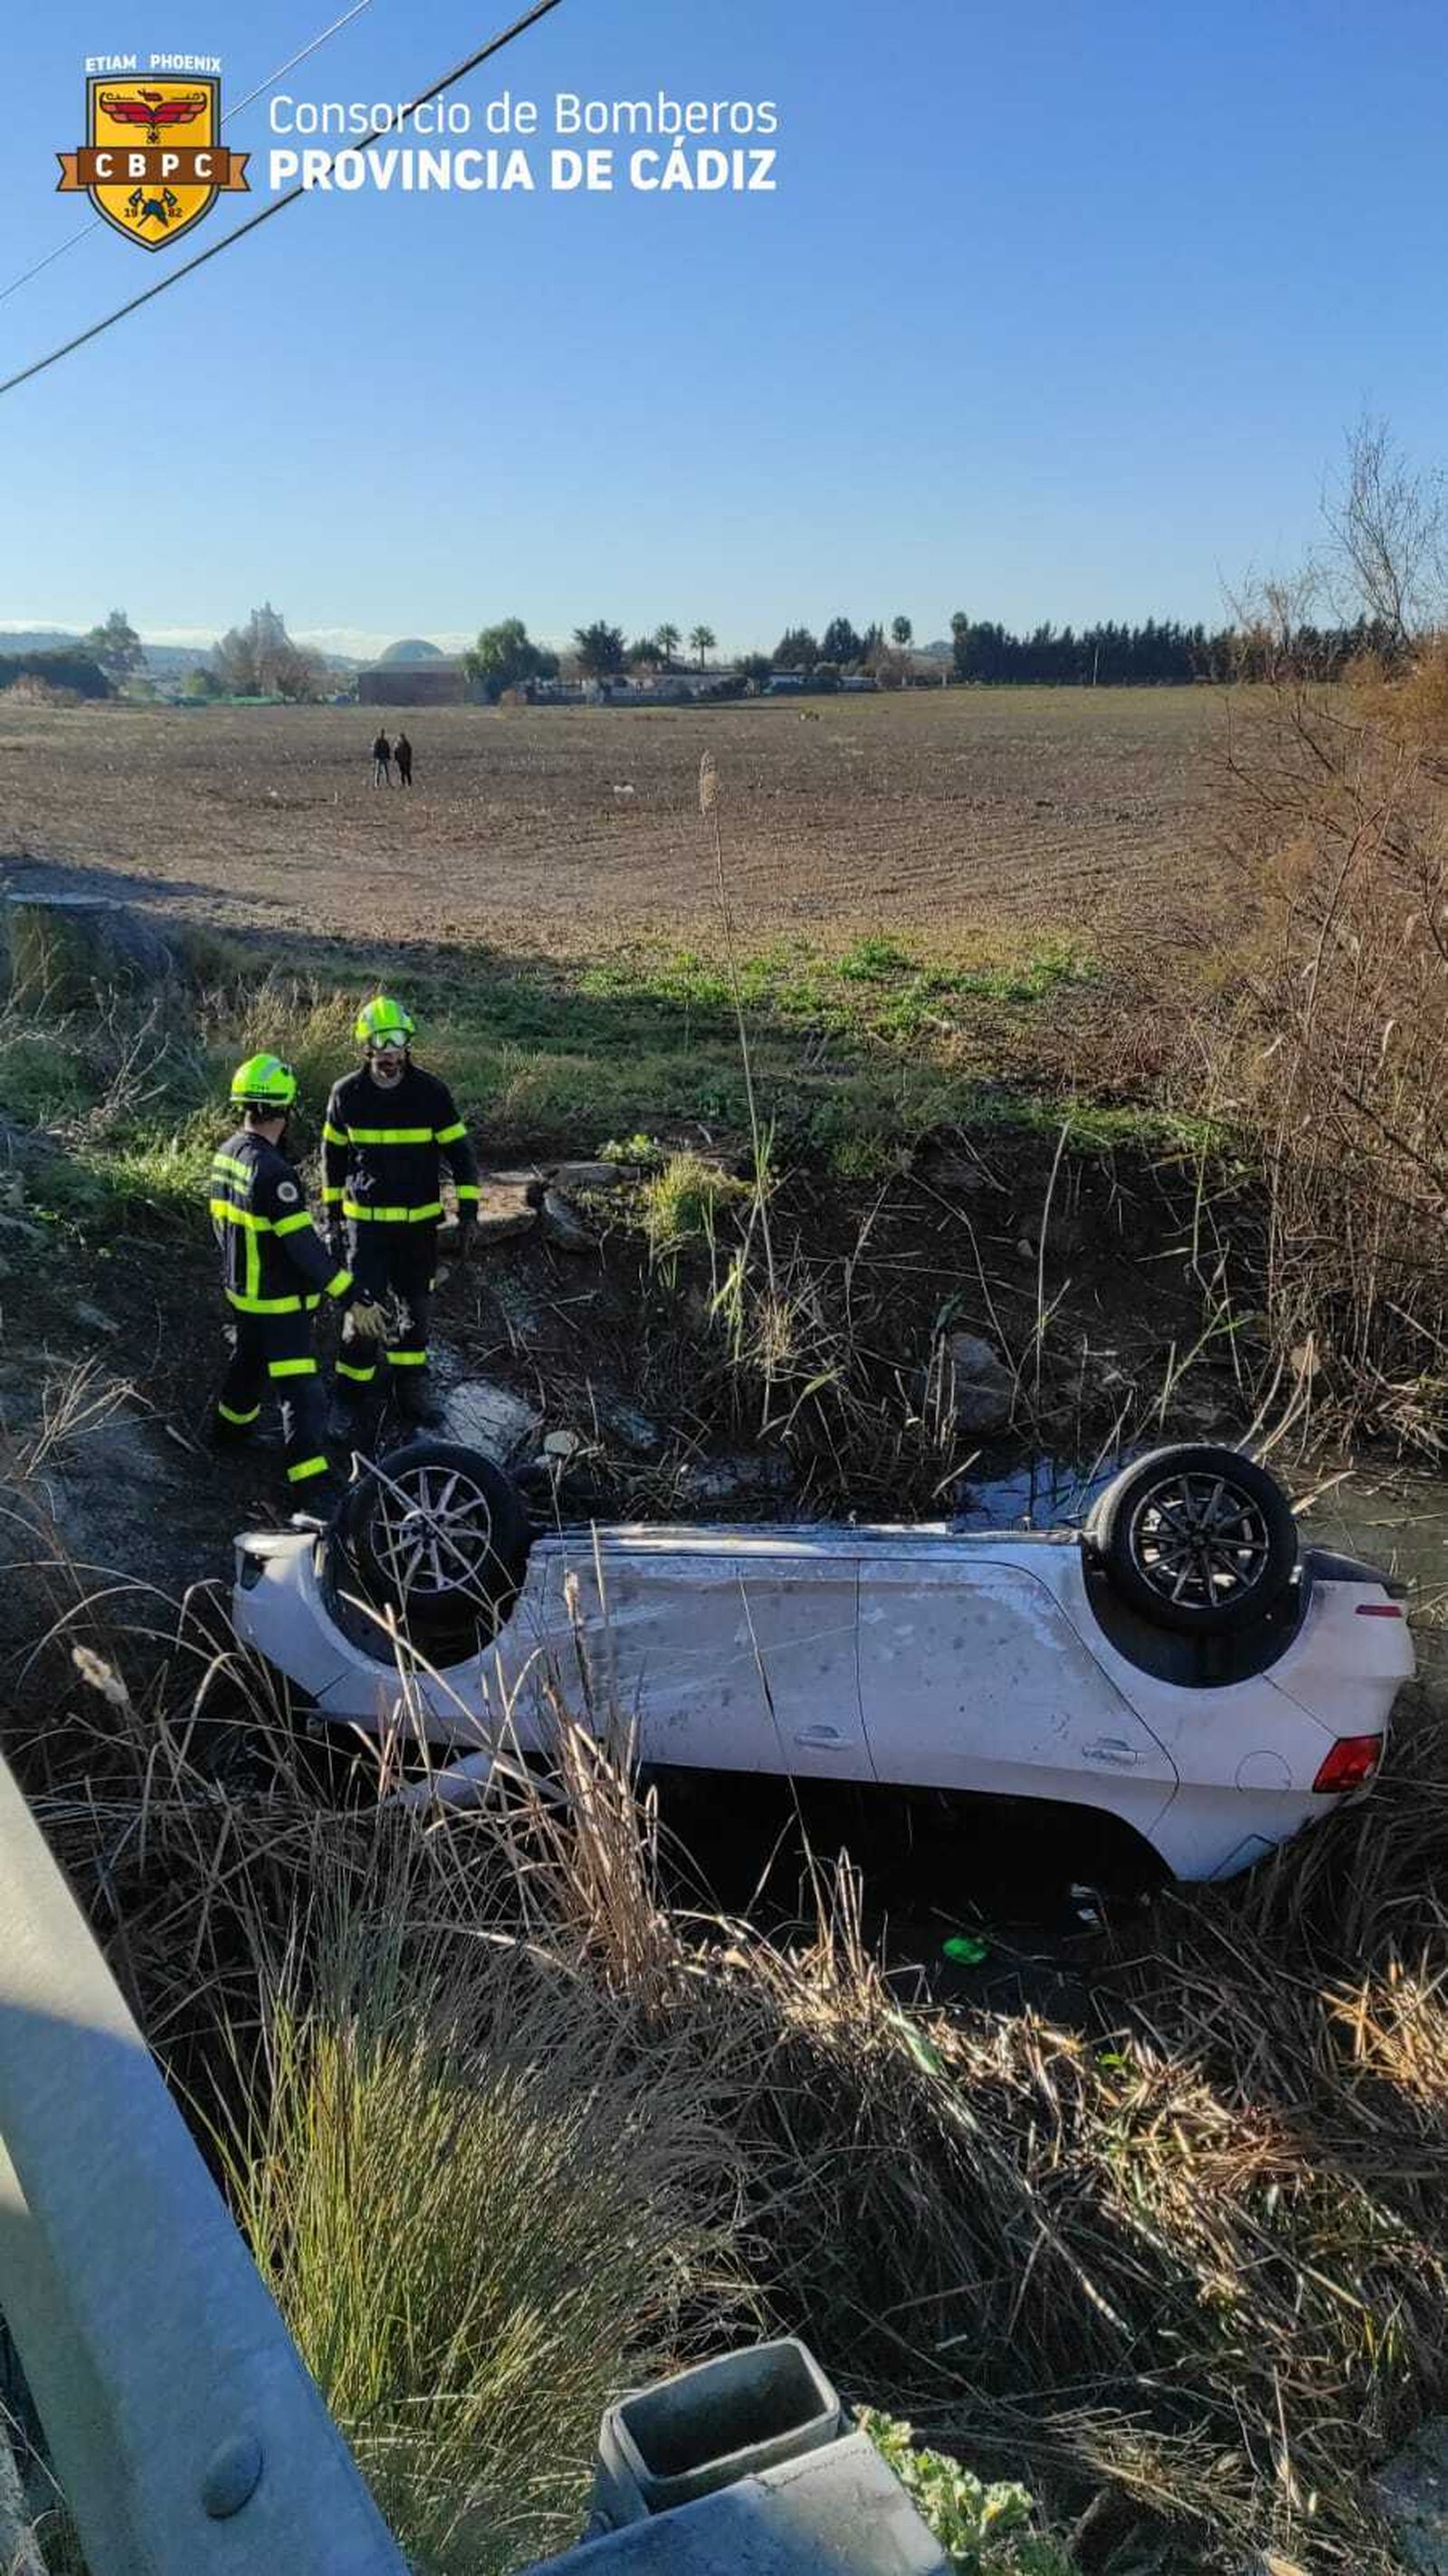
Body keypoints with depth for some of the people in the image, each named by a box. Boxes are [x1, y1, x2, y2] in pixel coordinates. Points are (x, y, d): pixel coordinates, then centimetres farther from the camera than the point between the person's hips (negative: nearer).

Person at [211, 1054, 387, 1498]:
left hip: (241, 1291, 9)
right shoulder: (271, 1170, -28)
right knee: (299, 1389, -6)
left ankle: (230, 1427, 51)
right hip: (279, 1303, -9)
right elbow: (304, 1245, -31)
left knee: (248, 1361, 31)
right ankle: (313, 1479, -6)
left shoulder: (226, 1154, 1)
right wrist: (353, 1297, -29)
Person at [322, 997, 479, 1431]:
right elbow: (333, 1156, 7)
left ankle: (411, 1391, 29)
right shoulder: (347, 1094, -5)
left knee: (415, 1308, 12)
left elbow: (460, 1153, -1)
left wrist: (468, 1213, -6)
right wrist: (333, 1217, 8)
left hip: (419, 1223, 1)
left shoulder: (431, 1091, -7)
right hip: (365, 1222, -1)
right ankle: (349, 1397, 10)